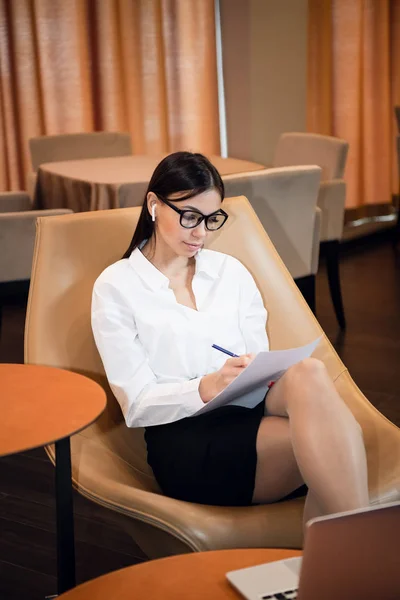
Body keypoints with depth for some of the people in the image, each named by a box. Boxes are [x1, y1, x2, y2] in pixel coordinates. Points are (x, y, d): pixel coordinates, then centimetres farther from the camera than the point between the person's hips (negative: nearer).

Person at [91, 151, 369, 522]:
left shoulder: (231, 272, 18)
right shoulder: (116, 287, 5)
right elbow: (137, 405, -1)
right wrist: (208, 387, -20)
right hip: (184, 443, -4)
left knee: (309, 374, -35)